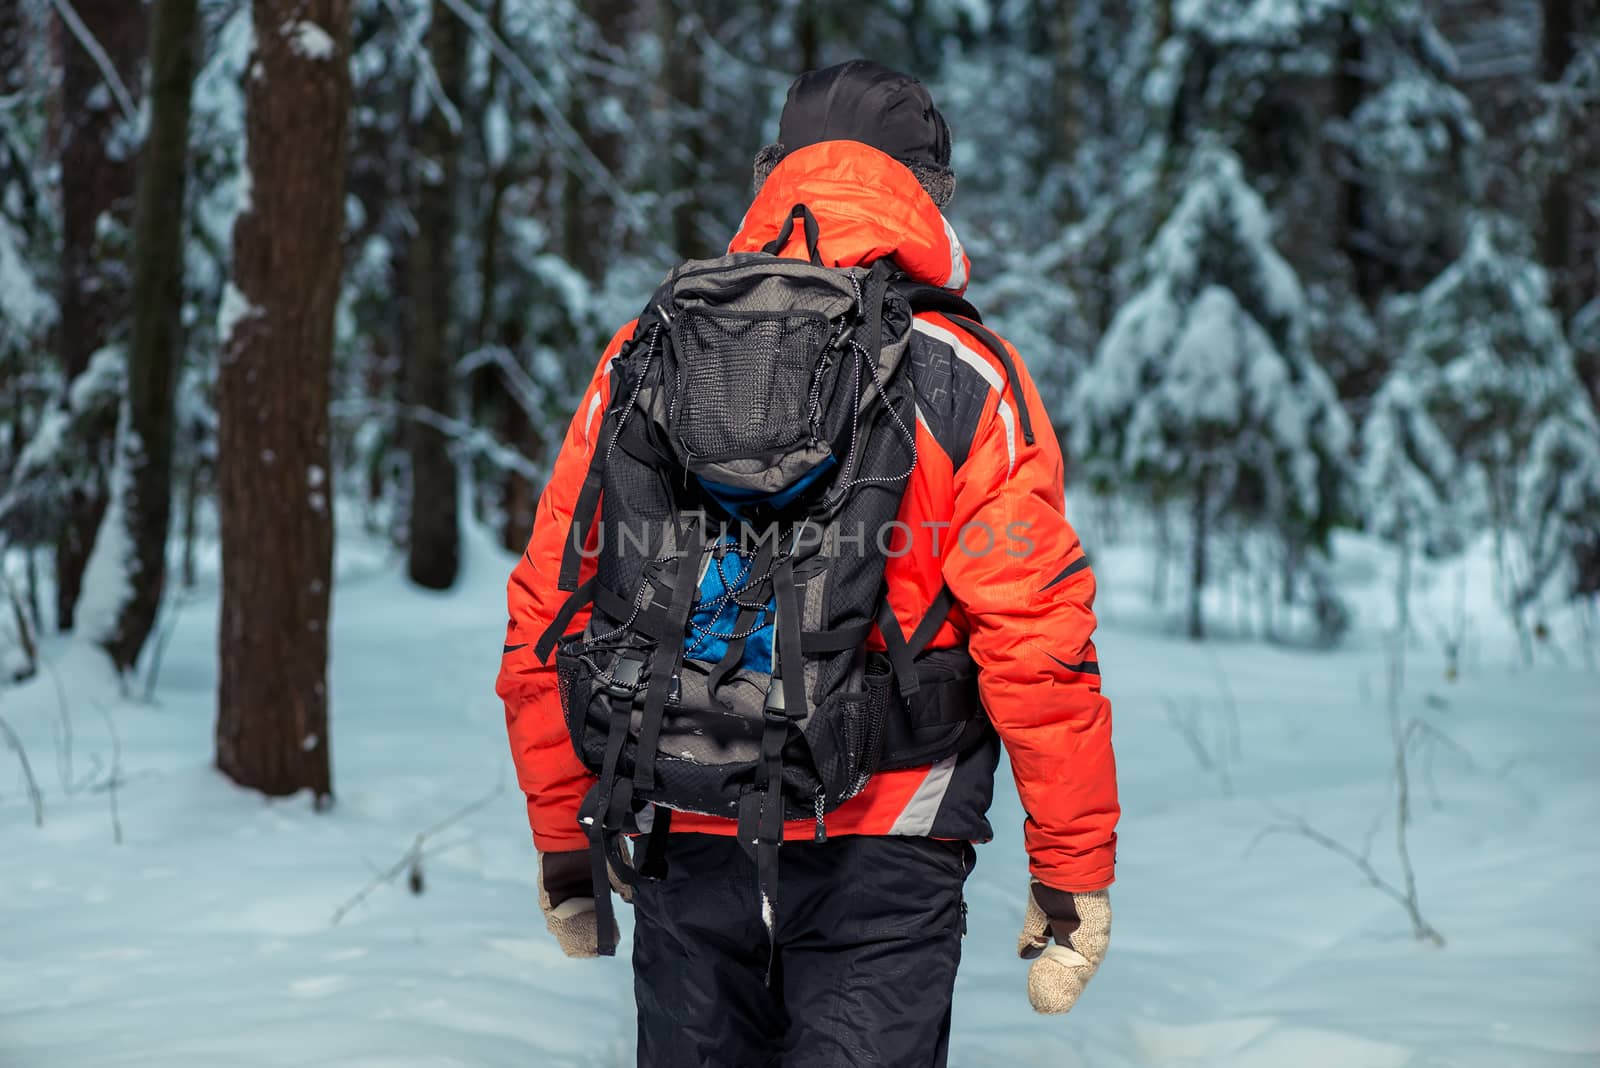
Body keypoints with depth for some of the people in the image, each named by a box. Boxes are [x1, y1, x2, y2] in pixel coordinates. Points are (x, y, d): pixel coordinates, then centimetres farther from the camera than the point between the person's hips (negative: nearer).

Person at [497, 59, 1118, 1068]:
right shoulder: (968, 382, -6)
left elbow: (546, 622, 6)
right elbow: (1038, 644, -11)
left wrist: (564, 839, 16)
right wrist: (1076, 867, -2)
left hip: (684, 851, 3)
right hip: (879, 861, -3)